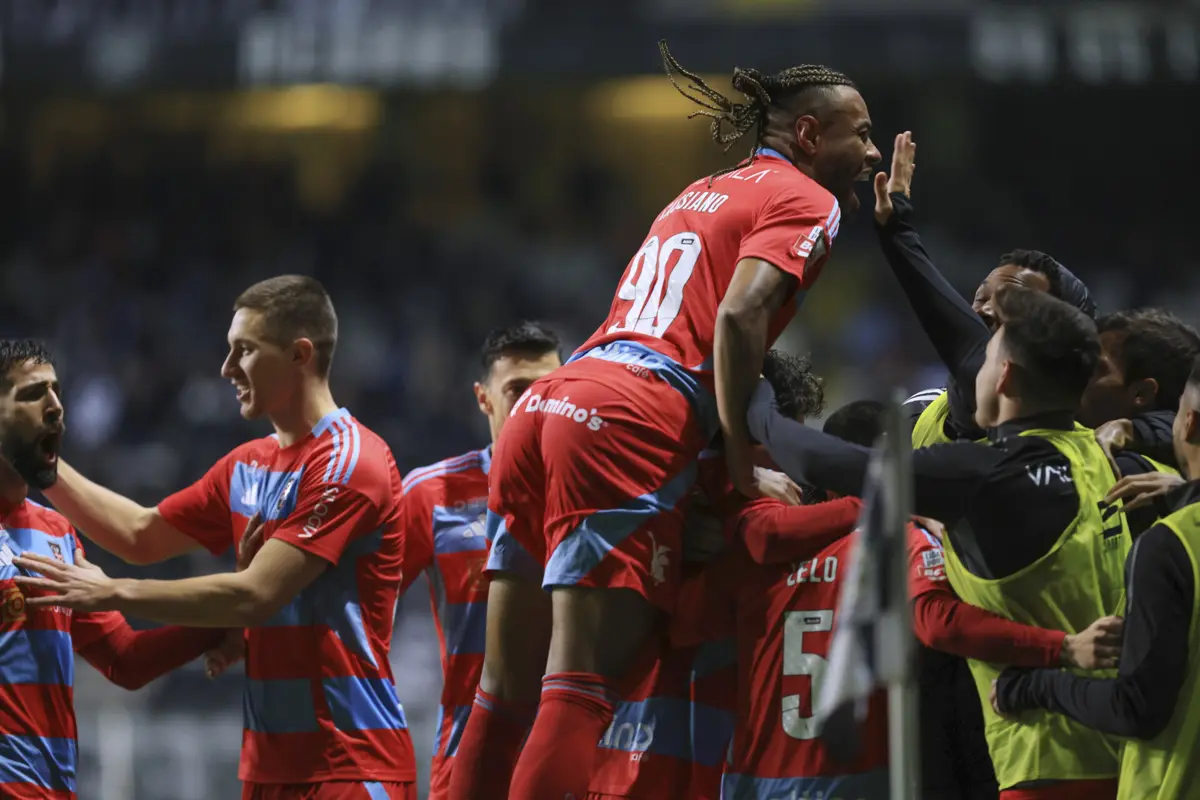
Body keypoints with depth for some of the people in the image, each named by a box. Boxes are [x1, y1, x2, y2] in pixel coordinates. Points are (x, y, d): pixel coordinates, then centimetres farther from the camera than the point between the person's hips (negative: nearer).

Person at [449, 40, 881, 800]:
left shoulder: (704, 192, 29)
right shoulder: (809, 202, 4)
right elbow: (738, 315, -11)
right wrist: (743, 464, -9)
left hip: (550, 403, 8)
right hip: (629, 426, -8)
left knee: (508, 685, 8)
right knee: (578, 688, -13)